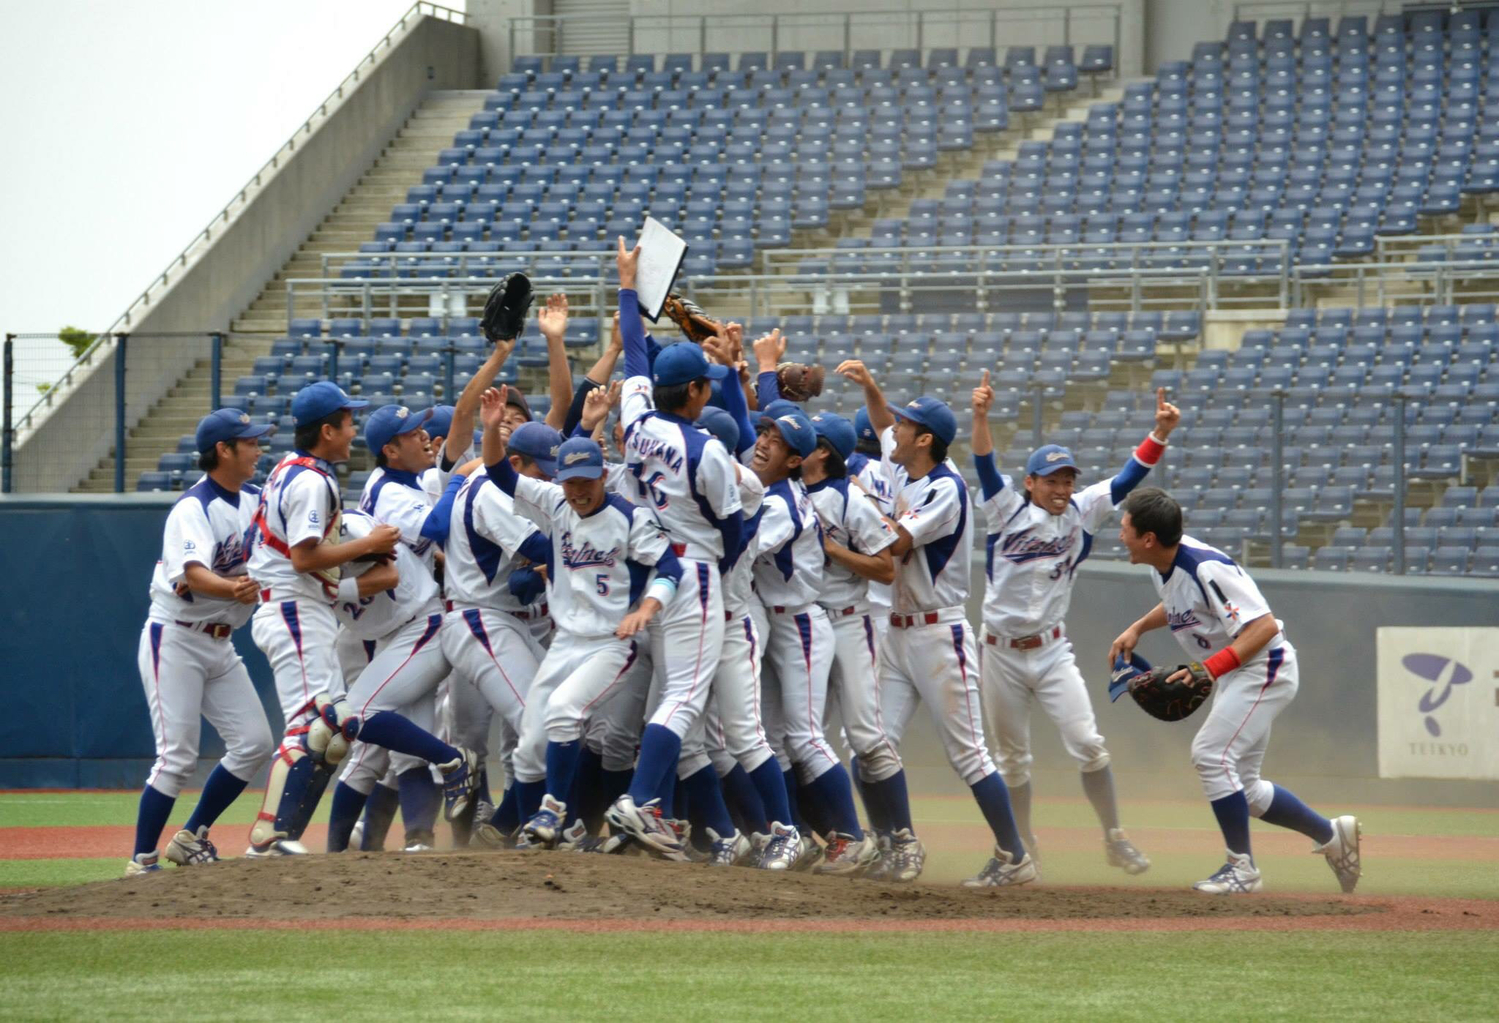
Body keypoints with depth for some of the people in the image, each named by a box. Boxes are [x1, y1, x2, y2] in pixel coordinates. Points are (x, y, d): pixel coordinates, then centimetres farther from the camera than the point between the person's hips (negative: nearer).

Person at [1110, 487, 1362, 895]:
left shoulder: (1206, 568, -26)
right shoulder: (1162, 565, 2)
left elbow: (1264, 626, -30)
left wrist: (1209, 669, -38)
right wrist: (1137, 628, 11)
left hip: (1264, 666, -10)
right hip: (1232, 675, 10)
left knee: (1210, 754, -19)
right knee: (1242, 790, 11)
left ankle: (1242, 866, -9)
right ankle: (1330, 835, 24)